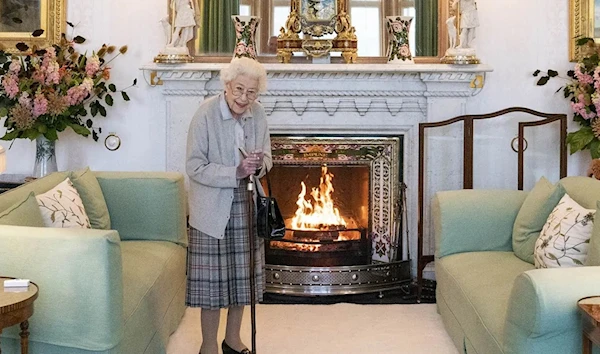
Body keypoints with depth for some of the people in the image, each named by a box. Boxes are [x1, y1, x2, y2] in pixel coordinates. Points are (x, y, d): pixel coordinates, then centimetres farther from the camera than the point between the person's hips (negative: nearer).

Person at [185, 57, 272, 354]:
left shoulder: (257, 113, 0)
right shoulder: (206, 114, -16)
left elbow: (267, 156, 10)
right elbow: (194, 167, -16)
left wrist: (260, 164, -14)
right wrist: (236, 173, -26)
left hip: (246, 206, 5)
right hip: (213, 209, -5)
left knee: (241, 276, 14)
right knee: (212, 278, 1)